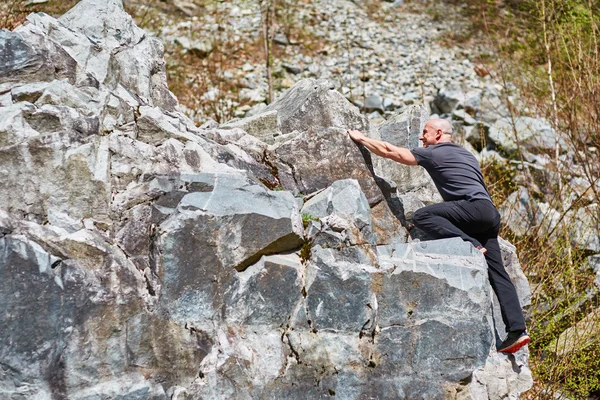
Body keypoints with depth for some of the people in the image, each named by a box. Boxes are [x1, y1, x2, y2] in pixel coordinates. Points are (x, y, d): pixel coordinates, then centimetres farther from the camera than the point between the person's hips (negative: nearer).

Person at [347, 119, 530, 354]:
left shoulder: (434, 153, 6)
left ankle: (471, 246, -28)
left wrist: (360, 138, 20)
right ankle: (517, 330, -4)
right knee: (497, 274, 3)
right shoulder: (466, 155, 31)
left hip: (475, 207, -9)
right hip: (490, 215, 9)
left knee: (422, 216, -18)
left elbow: (391, 152, 9)